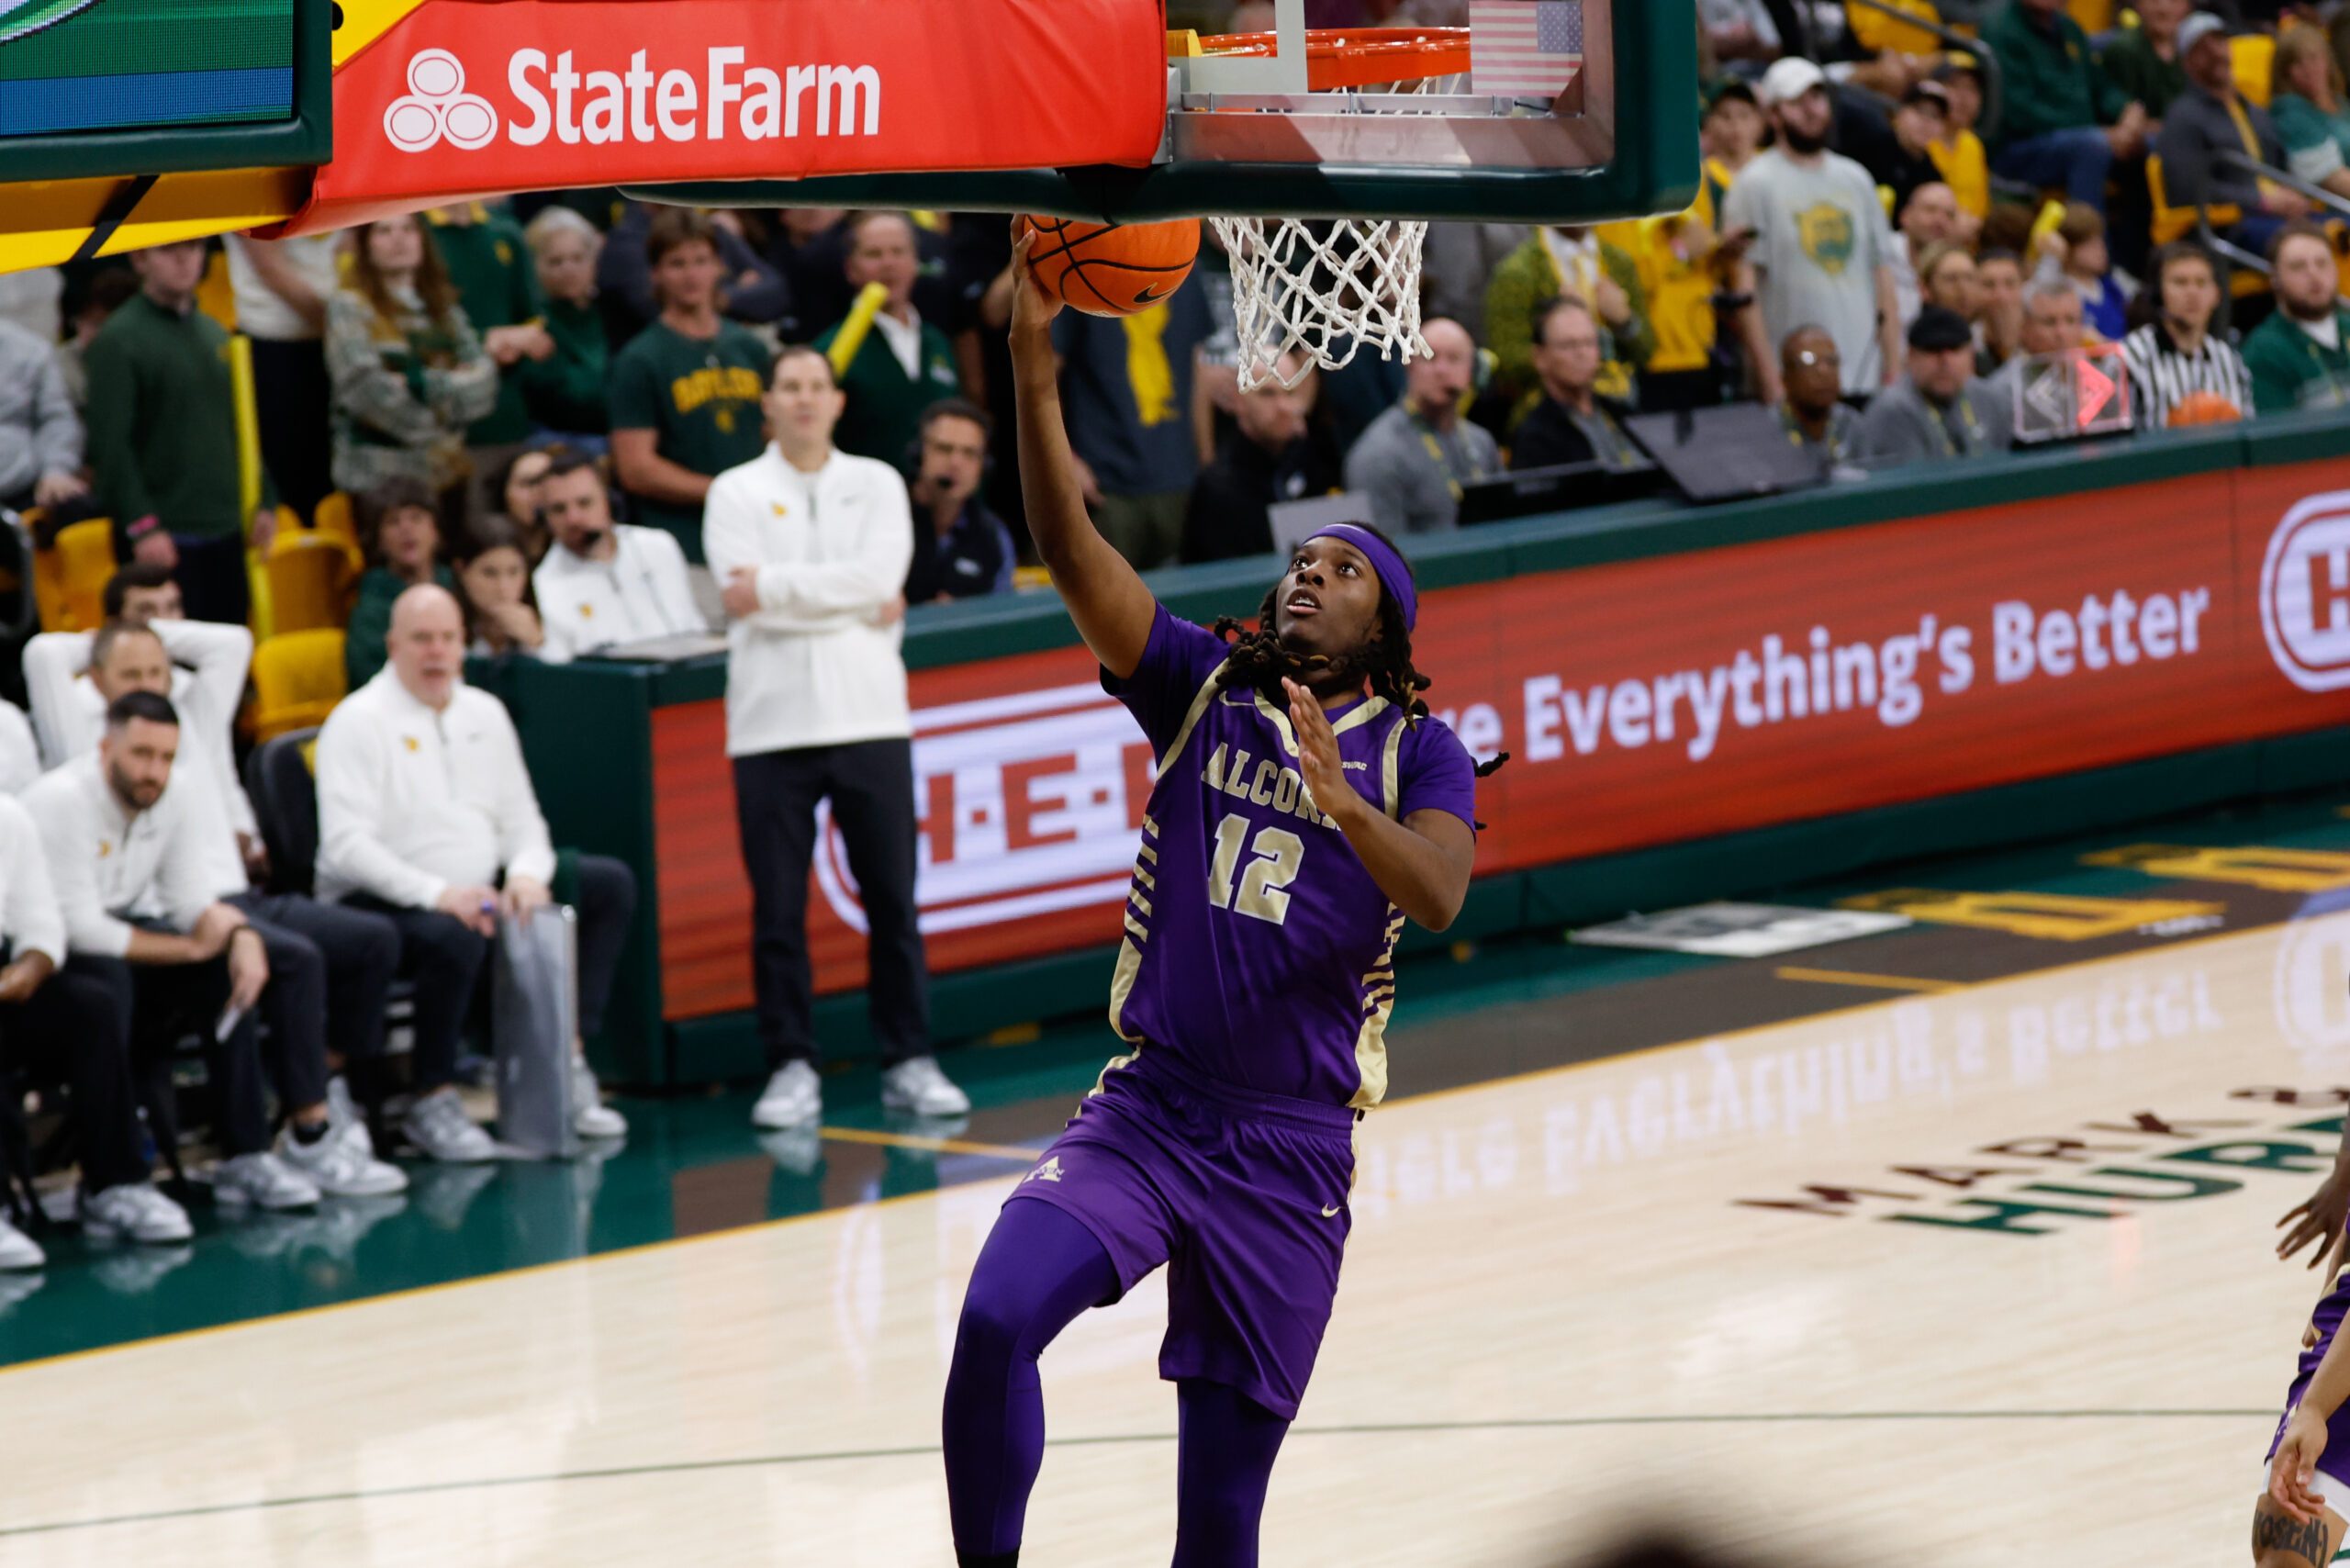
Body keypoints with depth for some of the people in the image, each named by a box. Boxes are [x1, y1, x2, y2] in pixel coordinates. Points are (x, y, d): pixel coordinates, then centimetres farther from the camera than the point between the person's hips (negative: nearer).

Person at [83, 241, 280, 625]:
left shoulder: (214, 334, 16)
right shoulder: (118, 341, -6)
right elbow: (110, 445, -13)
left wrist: (265, 501, 15)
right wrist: (141, 526, -18)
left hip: (226, 532, 7)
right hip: (166, 536, -7)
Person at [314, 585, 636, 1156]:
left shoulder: (484, 713, 14)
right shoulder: (359, 721, -9)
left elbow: (521, 818, 16)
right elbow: (345, 845, -19)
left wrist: (526, 875, -9)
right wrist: (437, 894, -29)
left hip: (478, 891, 8)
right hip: (380, 901, -8)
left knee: (610, 884, -2)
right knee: (453, 936, -40)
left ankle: (568, 1060, -8)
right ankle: (432, 1102, -21)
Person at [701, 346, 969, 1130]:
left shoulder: (876, 484, 10)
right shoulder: (736, 492, 6)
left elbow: (881, 575, -7)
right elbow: (748, 602, -8)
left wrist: (775, 587, -10)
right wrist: (861, 606, -8)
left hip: (869, 716, 1)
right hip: (772, 724, -1)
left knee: (892, 899, 2)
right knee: (777, 910, -1)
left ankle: (908, 1062, 9)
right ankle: (792, 1067, 5)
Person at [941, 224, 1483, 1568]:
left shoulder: (1418, 751, 1)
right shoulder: (1202, 689, 6)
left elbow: (1438, 899, -18)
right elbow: (1073, 551, -6)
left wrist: (1340, 801, -36)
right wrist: (1036, 365, -18)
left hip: (1291, 1151, -1)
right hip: (1145, 1112, 1)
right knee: (997, 1318, -26)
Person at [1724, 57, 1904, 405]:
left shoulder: (1856, 179, 16)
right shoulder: (1757, 184, -1)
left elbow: (1883, 278, 16)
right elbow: (1743, 288, -7)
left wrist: (1894, 370, 7)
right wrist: (1770, 382, -14)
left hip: (1866, 377, 5)